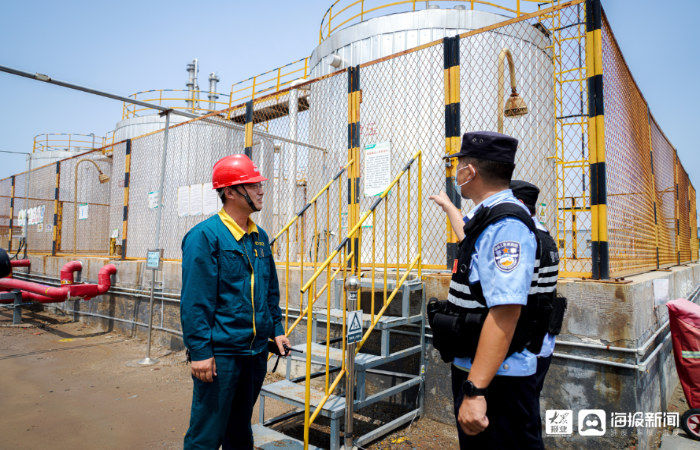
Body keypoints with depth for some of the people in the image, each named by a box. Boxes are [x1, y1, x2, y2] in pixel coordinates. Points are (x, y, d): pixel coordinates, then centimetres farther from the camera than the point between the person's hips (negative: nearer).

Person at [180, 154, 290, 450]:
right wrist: (200, 351, -18)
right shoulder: (205, 236, -12)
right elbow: (195, 301, -16)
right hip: (220, 353, -7)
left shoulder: (259, 237, 10)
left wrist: (276, 330, 12)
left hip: (256, 351, 7)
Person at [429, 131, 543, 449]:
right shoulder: (488, 218, 11)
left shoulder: (506, 224, -22)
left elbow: (506, 312, -31)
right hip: (471, 369, 10)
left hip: (495, 379, -10)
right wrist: (448, 206, 52)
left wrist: (475, 391, -32)